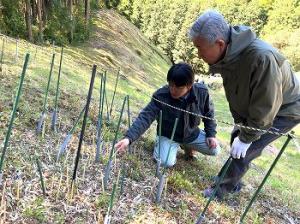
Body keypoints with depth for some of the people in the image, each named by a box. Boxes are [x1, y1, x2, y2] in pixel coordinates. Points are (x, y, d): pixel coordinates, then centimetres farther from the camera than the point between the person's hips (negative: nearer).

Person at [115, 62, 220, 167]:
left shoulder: (201, 92, -20)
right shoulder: (161, 96, -28)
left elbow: (208, 113, -1)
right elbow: (145, 117, -31)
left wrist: (211, 134, -5)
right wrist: (129, 137, -42)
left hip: (192, 134, 3)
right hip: (168, 135, -2)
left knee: (214, 150, -8)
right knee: (166, 162, -25)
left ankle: (187, 145, 21)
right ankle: (175, 146, 12)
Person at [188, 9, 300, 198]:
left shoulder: (262, 58, -42)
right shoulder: (227, 55, -16)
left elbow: (265, 108, -31)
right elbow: (234, 94, -1)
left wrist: (246, 138, -20)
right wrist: (240, 125, 2)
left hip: (284, 110, -7)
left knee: (244, 150, -10)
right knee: (237, 139, 12)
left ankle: (223, 188, 12)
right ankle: (234, 184, 33)